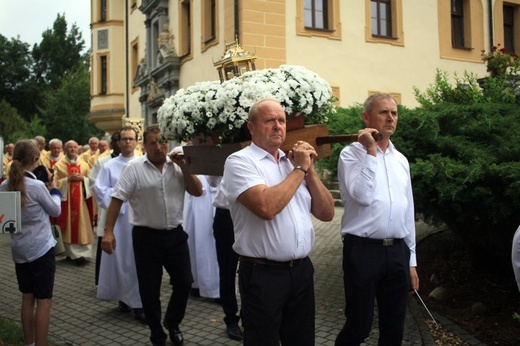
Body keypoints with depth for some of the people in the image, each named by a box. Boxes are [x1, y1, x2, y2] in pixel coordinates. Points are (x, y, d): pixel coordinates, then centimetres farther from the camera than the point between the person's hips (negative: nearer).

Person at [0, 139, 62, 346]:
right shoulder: (37, 186, -18)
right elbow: (55, 211, -4)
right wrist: (54, 189, 13)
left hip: (19, 250, 6)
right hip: (41, 249, -6)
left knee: (27, 297, 16)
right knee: (44, 300, 2)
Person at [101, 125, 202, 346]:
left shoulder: (177, 166, 4)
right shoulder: (134, 168, -7)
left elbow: (197, 191, 1)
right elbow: (117, 199, -8)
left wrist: (183, 166, -8)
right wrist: (108, 231, -14)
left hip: (175, 234, 3)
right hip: (146, 236, -3)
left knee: (184, 282, 9)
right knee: (149, 289, 8)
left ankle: (172, 323, 36)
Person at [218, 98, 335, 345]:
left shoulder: (293, 162, 12)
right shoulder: (240, 161, -8)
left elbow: (326, 213, 9)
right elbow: (267, 207, -26)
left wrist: (309, 169, -2)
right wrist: (299, 169, -13)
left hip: (302, 270, 6)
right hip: (262, 274, -6)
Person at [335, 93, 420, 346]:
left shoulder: (401, 160, 13)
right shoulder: (352, 153, -4)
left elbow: (407, 211, 16)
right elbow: (363, 196, -19)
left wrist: (411, 260, 16)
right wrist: (371, 151, -15)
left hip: (398, 251, 6)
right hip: (363, 250, -6)